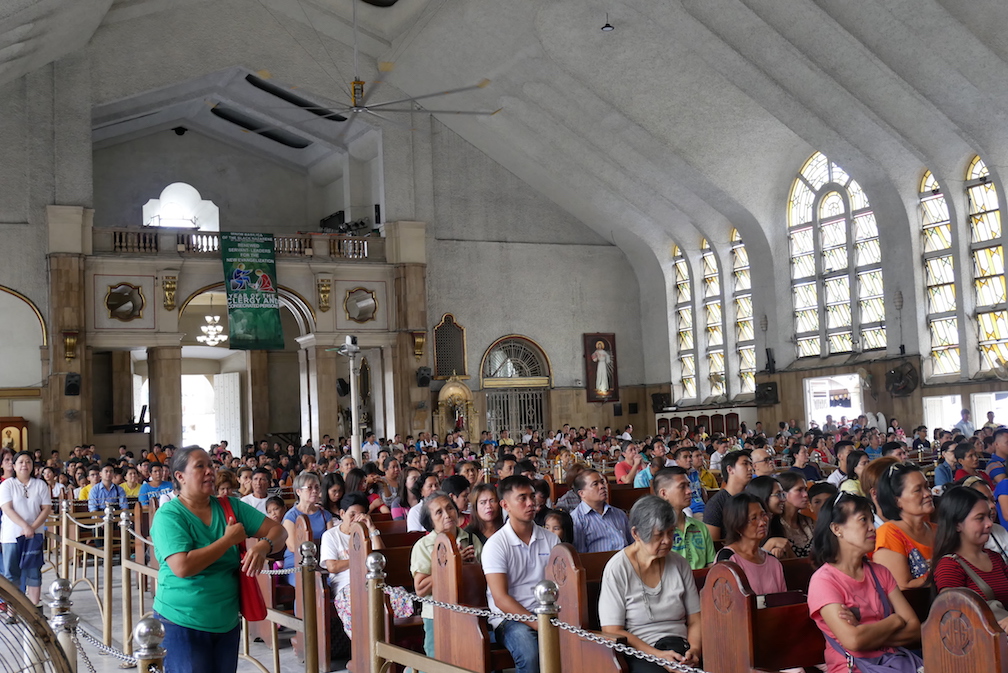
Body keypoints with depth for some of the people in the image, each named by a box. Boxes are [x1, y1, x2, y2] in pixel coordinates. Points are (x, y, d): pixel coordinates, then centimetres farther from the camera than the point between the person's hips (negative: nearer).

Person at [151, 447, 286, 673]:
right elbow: (182, 567, -25)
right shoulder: (168, 515, -12)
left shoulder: (230, 506, 3)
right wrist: (229, 540, -20)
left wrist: (263, 546, -20)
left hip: (227, 622, 5)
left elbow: (277, 530, 3)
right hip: (182, 624, -5)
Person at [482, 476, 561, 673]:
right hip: (509, 619, -3)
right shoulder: (495, 544, -3)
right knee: (529, 652, -35)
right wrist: (538, 624, -19)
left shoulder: (550, 540, 12)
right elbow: (501, 599, -10)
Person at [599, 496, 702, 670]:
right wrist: (658, 654, -19)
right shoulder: (617, 569, -6)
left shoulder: (679, 564, 9)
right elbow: (612, 631, -11)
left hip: (680, 649, 6)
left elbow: (695, 620, 10)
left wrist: (694, 649, -12)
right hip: (637, 654, -6)